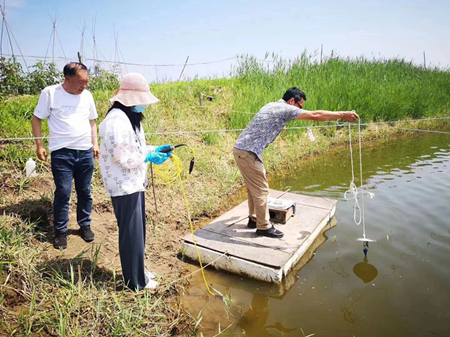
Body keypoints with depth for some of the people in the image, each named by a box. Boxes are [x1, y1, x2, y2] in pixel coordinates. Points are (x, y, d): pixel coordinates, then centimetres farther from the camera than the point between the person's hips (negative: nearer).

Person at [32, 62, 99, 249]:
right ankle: (60, 231, 16)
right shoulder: (50, 93, -6)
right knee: (63, 192, -1)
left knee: (85, 192, 11)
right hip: (61, 153, -3)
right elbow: (36, 119, 1)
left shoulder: (87, 95, 5)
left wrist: (95, 143, 9)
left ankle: (85, 225, 27)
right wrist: (39, 145, -2)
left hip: (85, 152, 4)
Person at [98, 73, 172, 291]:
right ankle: (136, 281, 18)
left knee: (138, 230, 19)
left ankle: (137, 271, 35)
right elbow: (122, 157, -25)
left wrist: (155, 149, 8)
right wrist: (149, 157, -15)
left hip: (134, 183, 10)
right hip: (124, 186, -10)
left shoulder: (130, 117, 12)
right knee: (131, 233, 2)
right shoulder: (117, 120, -21)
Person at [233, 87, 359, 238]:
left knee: (254, 187, 20)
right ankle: (264, 227, 13)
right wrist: (342, 114, -6)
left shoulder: (271, 105, 18)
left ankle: (254, 219, 32)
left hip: (241, 149, 10)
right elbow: (315, 115, -13)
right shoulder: (285, 108, -10)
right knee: (261, 189, 0)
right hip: (248, 152, -10)